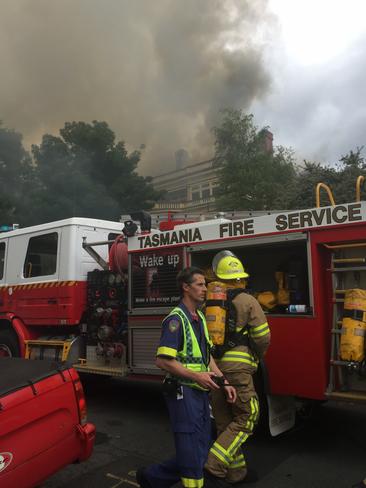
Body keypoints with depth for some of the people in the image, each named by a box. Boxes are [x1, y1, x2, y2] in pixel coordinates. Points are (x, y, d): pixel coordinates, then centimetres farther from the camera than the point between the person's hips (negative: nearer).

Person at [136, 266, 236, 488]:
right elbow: (163, 361, -22)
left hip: (201, 394, 9)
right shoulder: (176, 319, -16)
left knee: (202, 451, 16)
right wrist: (197, 376, -20)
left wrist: (224, 382, 8)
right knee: (192, 455, -1)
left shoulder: (200, 317, 12)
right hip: (183, 393, -9)